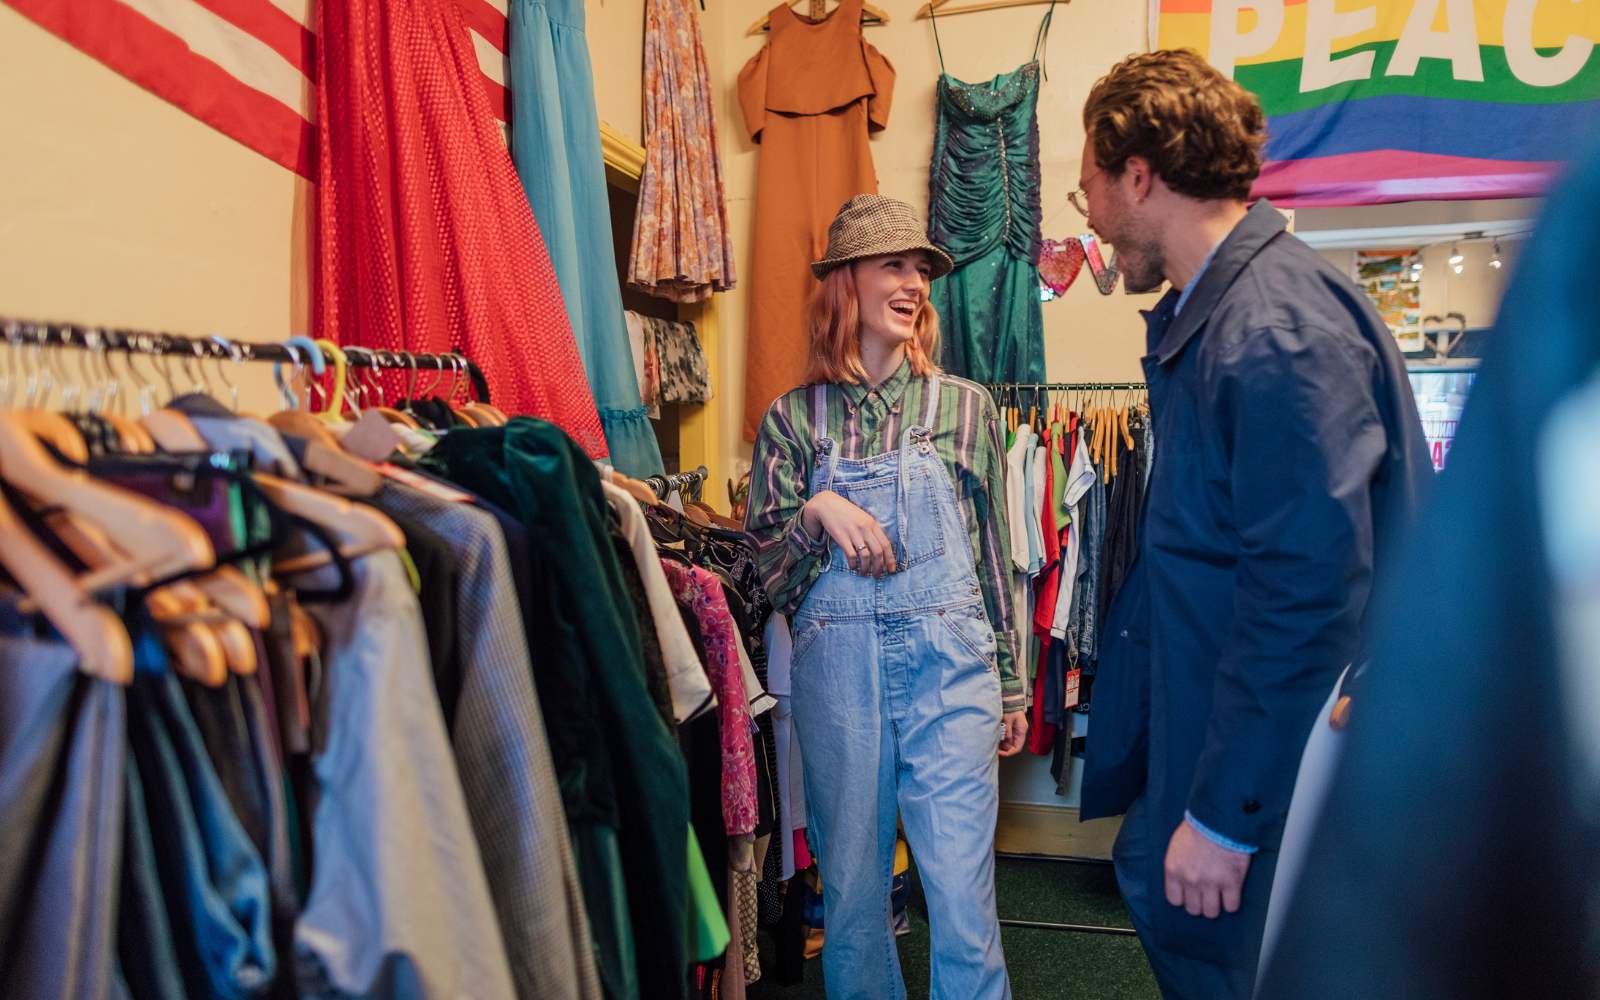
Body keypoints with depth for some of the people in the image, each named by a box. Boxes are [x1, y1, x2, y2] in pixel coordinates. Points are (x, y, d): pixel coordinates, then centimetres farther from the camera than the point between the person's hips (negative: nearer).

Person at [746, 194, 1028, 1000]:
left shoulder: (965, 406, 4)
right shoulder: (793, 419, 4)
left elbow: (994, 554, 9)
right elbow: (763, 572, 4)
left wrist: (1011, 683, 10)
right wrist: (817, 513, -14)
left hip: (949, 663, 0)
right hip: (836, 669, 1)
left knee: (963, 895, 0)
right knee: (851, 888, 12)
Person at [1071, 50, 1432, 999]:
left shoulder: (1279, 329, -24)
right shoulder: (1205, 308, 7)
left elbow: (1310, 593, -27)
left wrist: (1224, 815, -21)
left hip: (1277, 762, -9)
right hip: (1212, 704, 9)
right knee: (1150, 872, 21)